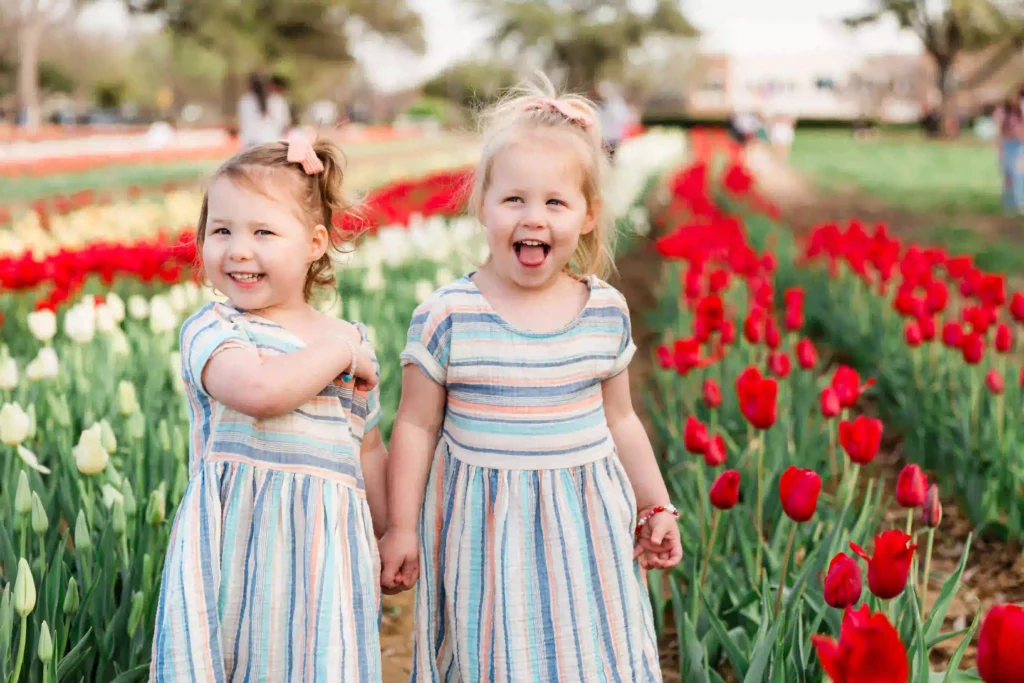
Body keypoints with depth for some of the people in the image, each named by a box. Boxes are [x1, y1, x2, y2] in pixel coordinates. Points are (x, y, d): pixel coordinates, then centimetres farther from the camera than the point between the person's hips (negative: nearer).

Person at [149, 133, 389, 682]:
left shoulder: (354, 342, 12)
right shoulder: (210, 329, -2)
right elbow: (258, 391, -24)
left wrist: (392, 536, 20)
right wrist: (339, 350, -10)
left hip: (327, 544, 3)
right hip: (237, 542, -3)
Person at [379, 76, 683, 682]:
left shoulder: (606, 311, 0)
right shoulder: (446, 317, -9)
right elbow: (417, 427, -2)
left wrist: (656, 506, 15)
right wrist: (401, 528, -1)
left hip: (586, 527, 3)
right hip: (486, 532, -2)